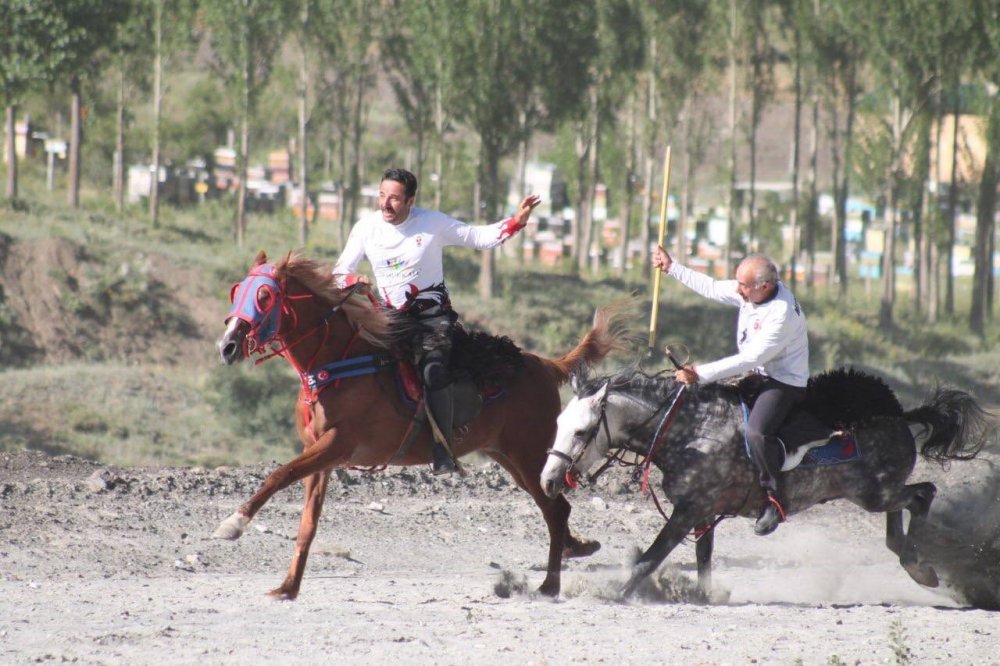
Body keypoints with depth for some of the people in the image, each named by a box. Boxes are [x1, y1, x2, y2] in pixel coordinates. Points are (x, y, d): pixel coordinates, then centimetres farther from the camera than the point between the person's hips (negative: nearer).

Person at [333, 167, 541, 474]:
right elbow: (340, 273, 5)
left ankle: (444, 448, -25)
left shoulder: (432, 223, -6)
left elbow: (480, 238, 2)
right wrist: (353, 281, -19)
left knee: (433, 369, -28)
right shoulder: (367, 227, 0)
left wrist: (516, 221, -12)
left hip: (431, 312, -4)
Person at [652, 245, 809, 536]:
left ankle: (775, 499, -15)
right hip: (757, 374, 10)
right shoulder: (751, 291, -3)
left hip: (784, 382, -10)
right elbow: (712, 288, 14)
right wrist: (671, 268, 14)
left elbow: (749, 359, -30)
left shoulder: (782, 315, -30)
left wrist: (701, 374, -29)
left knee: (756, 433, -31)